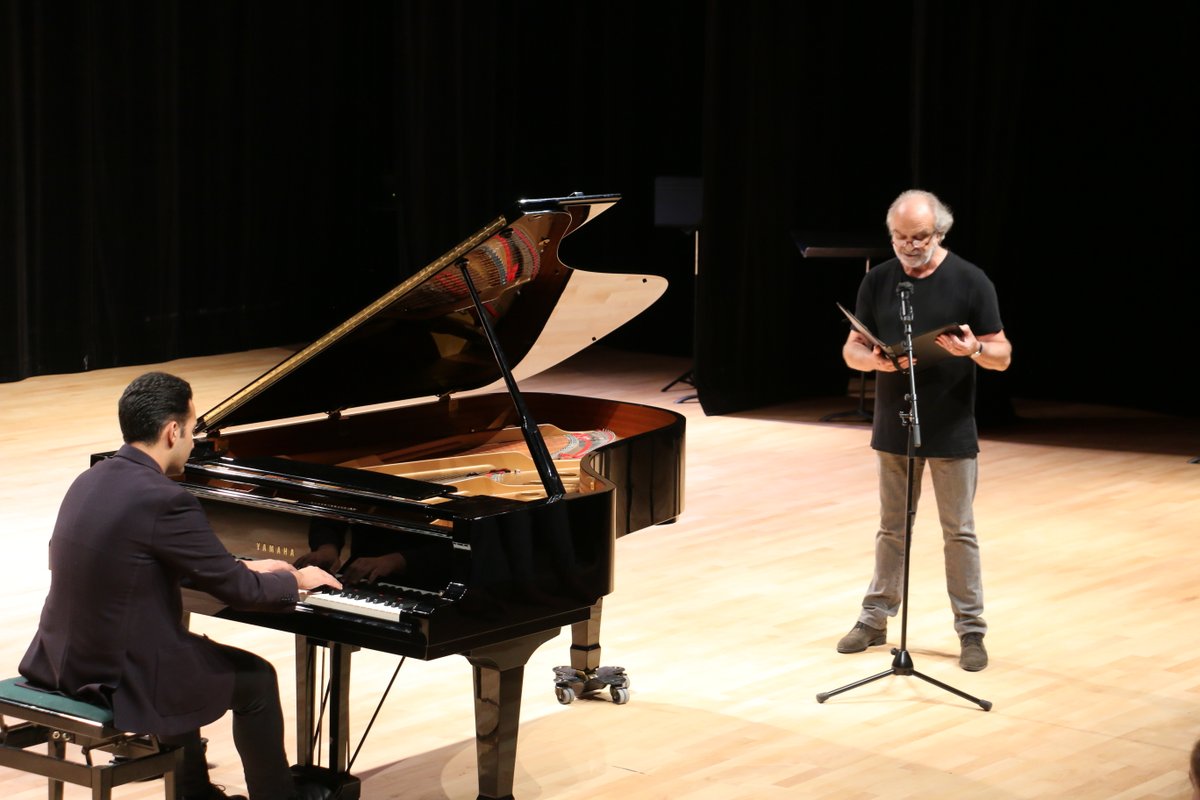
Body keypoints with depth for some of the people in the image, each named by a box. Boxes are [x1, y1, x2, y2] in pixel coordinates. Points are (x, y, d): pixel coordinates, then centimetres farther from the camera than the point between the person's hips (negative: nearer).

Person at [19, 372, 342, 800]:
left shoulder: (91, 481, 5)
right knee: (256, 678, 14)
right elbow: (236, 590, -14)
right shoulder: (164, 500, -22)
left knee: (187, 652, 34)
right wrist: (296, 580, 5)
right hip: (122, 681, -8)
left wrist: (243, 568, 24)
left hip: (65, 660, 8)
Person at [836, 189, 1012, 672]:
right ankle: (875, 618, 25)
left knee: (959, 533, 3)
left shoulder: (970, 282, -8)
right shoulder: (878, 281, 1)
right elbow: (852, 350, 4)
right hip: (894, 428, 3)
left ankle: (971, 630, 12)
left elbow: (1002, 357, -6)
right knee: (891, 528, 14)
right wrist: (875, 360, -19)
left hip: (952, 432, -3)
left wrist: (973, 349, -29)